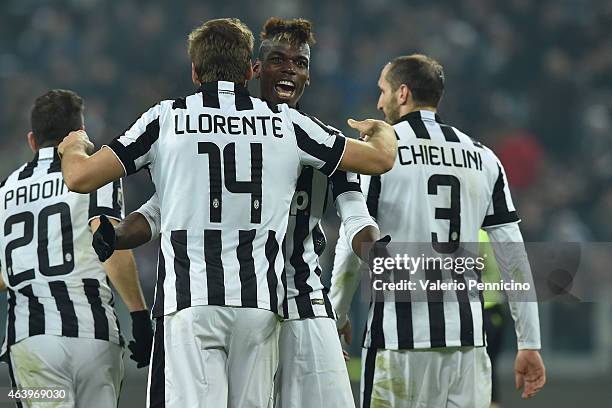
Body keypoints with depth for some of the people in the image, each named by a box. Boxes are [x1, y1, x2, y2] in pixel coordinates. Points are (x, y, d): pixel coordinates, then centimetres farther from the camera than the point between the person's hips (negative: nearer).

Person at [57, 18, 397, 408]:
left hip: (190, 304, -2)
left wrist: (73, 147, 24)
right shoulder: (286, 123, 7)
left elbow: (81, 178, 0)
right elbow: (381, 159, 14)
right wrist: (382, 131, 39)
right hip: (259, 302, 3)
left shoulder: (167, 119, 2)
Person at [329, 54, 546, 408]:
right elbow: (514, 258, 10)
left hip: (401, 340, -4)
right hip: (468, 338, 4)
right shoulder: (482, 158, 12)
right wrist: (530, 343, 12)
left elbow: (352, 248, -4)